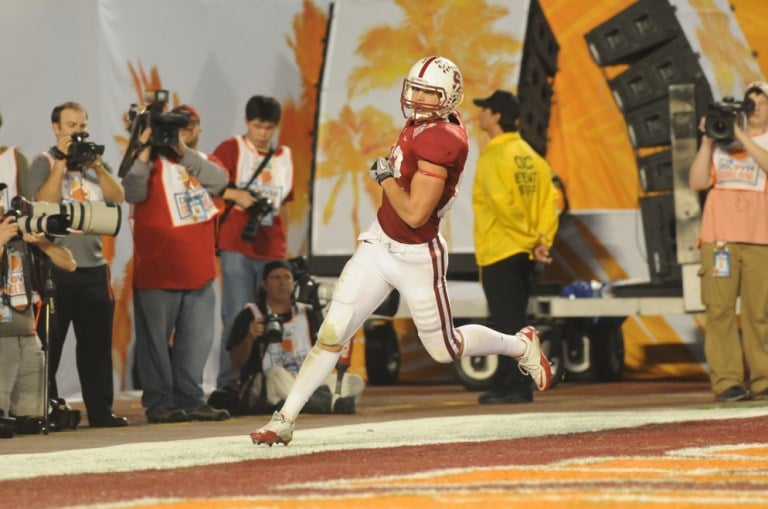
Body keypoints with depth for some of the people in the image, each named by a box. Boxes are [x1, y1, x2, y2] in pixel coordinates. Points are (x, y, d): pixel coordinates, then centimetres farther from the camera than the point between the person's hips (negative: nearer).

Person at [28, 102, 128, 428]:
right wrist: (62, 162, -13)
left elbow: (118, 197, 3)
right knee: (49, 345, -1)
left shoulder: (93, 163, 16)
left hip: (93, 266, 5)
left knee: (97, 344, 5)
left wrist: (97, 165, -8)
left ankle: (101, 410, 8)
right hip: (55, 268, -5)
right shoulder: (44, 163, 2)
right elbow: (44, 202, -14)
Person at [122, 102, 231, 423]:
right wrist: (144, 150, -19)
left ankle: (190, 400, 12)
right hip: (157, 270, -5)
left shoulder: (201, 163, 15)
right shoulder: (151, 160, 2)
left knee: (196, 339, 6)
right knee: (155, 338, -2)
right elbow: (133, 193, -15)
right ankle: (158, 403, 2)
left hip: (198, 271, 5)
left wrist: (183, 151, -16)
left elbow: (219, 180, -7)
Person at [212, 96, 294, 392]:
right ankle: (228, 385, -4)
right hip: (237, 247, -4)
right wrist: (235, 194, -16)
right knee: (237, 318, -7)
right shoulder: (231, 149, 2)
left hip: (272, 251, 4)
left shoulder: (284, 157, 14)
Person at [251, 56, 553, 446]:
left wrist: (385, 176, -16)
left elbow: (414, 214, -27)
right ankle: (284, 420, 1)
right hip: (378, 246, 7)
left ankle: (522, 345, 36)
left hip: (416, 259, -7)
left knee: (445, 350, 12)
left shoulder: (440, 140, -26)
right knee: (331, 333, -2)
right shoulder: (420, 123, 1)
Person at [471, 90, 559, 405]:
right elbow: (549, 198, 6)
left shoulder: (493, 157, -13)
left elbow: (502, 204, -23)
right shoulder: (529, 154, 12)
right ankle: (505, 384, 19)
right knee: (513, 321, 14)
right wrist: (543, 240, -1)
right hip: (524, 253, 8)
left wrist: (530, 237, -14)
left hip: (499, 252, -8)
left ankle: (516, 388, -6)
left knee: (507, 323, -5)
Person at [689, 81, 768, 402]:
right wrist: (707, 141, 4)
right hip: (719, 237, 2)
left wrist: (742, 137, -10)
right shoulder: (723, 142, 19)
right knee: (719, 308, -7)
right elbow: (697, 182, 11)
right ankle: (726, 380, -9)